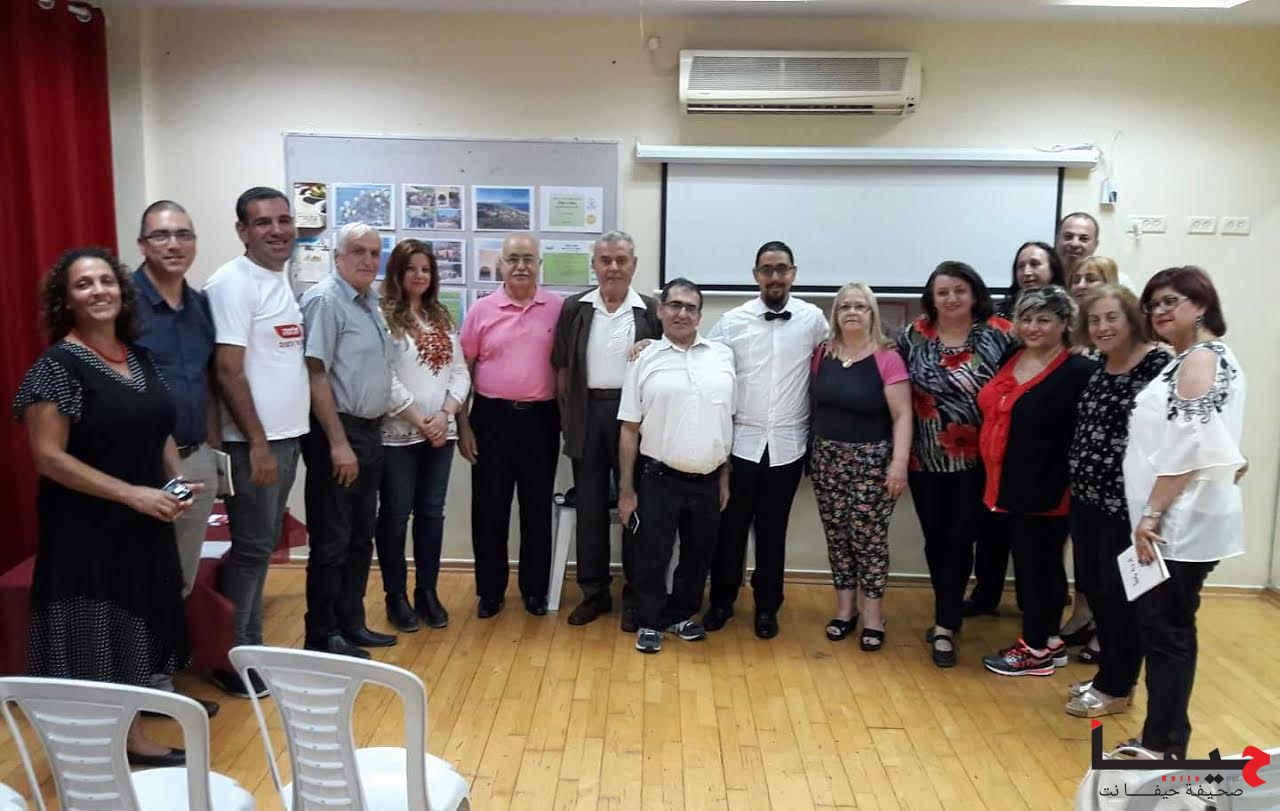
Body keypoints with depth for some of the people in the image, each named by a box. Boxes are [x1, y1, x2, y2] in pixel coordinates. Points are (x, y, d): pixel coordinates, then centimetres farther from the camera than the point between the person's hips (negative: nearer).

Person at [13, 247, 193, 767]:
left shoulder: (139, 357, 7)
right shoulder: (57, 366, -14)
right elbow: (49, 457, -18)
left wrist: (176, 483, -2)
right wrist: (131, 493, -22)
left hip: (144, 528, 7)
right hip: (86, 533, -7)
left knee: (134, 639, 16)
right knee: (94, 647, 4)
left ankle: (133, 738, 30)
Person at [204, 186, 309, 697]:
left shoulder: (283, 281, 12)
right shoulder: (232, 283, -13)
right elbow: (228, 372, -17)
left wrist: (282, 438, 13)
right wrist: (258, 444, -18)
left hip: (287, 436, 8)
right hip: (254, 442, -8)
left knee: (263, 547, 15)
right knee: (251, 549, 0)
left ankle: (251, 647, 26)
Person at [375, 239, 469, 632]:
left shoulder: (442, 318, 12)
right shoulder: (383, 317, -7)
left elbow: (460, 372, 8)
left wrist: (444, 415, -7)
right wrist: (419, 421, -13)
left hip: (441, 433, 5)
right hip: (397, 434, -5)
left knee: (431, 512, 11)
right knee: (395, 514, 4)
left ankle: (427, 592, 22)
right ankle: (396, 596, 16)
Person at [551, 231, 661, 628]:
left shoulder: (650, 311, 0)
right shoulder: (574, 308, 5)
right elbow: (562, 365, 6)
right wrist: (566, 414, 2)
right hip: (587, 413, 2)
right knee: (589, 506, 9)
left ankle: (635, 596, 16)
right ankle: (594, 592, 21)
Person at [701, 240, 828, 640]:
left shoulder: (812, 319, -1)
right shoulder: (732, 321, -1)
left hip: (788, 444, 0)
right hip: (741, 441, 0)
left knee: (773, 531, 12)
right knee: (731, 527, 8)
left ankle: (767, 607, 27)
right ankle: (721, 602, 25)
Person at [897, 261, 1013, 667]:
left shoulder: (1000, 335, -5)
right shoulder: (913, 336, 1)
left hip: (978, 459, -2)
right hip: (926, 460, 2)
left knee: (960, 539, 2)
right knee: (936, 540, 11)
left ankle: (944, 625, 13)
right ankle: (950, 613, 30)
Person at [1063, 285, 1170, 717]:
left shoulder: (1160, 364, -14)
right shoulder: (1097, 366, 10)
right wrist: (1079, 482, 14)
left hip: (1128, 502, -7)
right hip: (1087, 497, 8)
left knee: (1121, 595, 6)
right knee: (1095, 590, 15)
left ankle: (1116, 688, 21)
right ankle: (1109, 675, 32)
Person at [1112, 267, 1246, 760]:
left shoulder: (1201, 358, -12)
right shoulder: (1194, 360, 19)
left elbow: (1188, 446, -21)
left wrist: (1152, 514, -20)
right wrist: (1153, 513, 17)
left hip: (1182, 520, -10)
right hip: (1180, 519, 10)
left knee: (1164, 629, -5)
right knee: (1169, 627, 13)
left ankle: (1162, 746, 2)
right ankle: (1166, 739, 20)